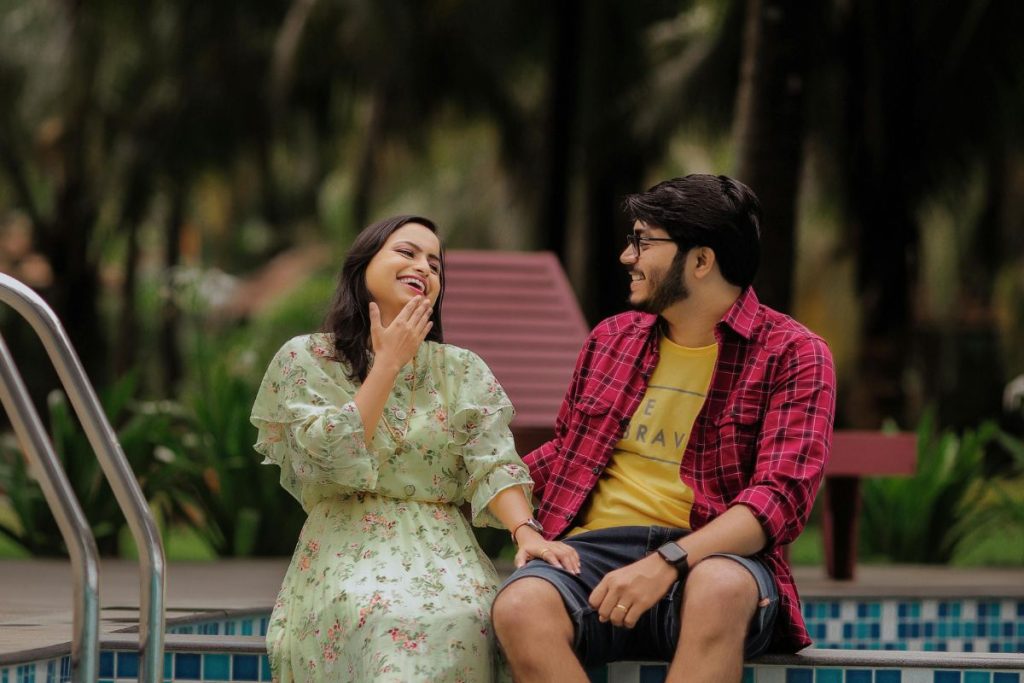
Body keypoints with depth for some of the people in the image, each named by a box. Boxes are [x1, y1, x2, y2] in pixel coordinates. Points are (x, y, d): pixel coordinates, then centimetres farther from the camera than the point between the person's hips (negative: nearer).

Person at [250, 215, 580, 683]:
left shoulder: (464, 371, 14)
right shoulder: (305, 359, 7)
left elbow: (493, 463, 0)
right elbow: (333, 458, -8)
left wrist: (525, 531, -21)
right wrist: (389, 363, -3)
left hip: (443, 551, 2)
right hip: (348, 551, -2)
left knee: (460, 622, -36)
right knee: (389, 621, -39)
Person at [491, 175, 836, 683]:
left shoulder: (792, 355, 2)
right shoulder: (612, 339, 19)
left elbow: (780, 496, -11)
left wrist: (667, 562, -24)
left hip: (710, 556, -3)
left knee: (720, 588, -42)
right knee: (520, 607, -33)